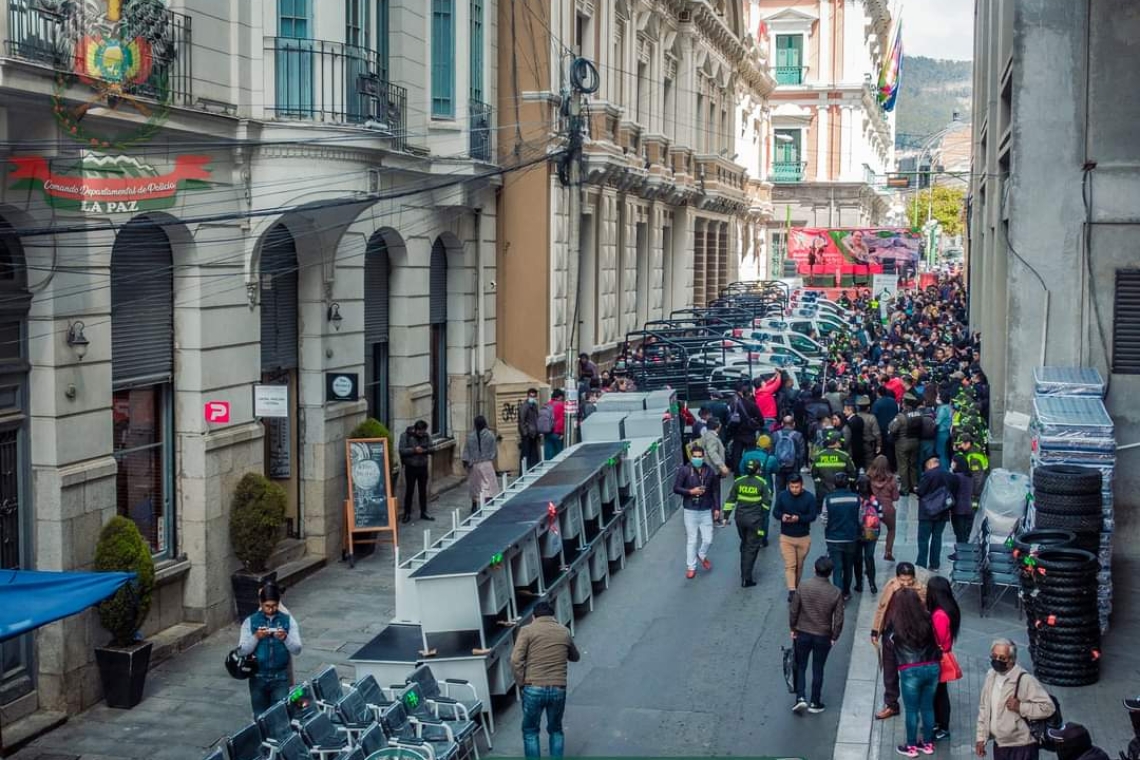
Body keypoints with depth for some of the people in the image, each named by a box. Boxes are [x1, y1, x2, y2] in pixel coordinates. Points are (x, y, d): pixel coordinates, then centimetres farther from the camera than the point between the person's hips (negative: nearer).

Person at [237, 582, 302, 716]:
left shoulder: (288, 620, -2)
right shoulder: (250, 621, -2)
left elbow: (297, 650, -6)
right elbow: (242, 651, -7)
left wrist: (285, 638, -25)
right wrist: (256, 637, -22)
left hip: (280, 677, -1)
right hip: (258, 677, 1)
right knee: (260, 717, 10)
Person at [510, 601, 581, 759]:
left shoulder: (527, 630, -2)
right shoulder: (564, 631, 9)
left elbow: (515, 660, -12)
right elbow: (575, 657, 26)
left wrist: (521, 682, 0)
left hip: (534, 689, -3)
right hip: (558, 690, 3)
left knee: (530, 732, 14)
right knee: (555, 730, 22)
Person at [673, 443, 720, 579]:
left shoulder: (710, 471, -1)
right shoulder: (684, 470, -9)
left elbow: (715, 491, 7)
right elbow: (676, 488, -8)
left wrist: (717, 508, 4)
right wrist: (690, 492, -20)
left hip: (706, 511, 2)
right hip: (690, 511, -2)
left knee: (708, 539, 4)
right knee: (691, 540, 4)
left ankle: (702, 555, 35)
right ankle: (691, 567, 17)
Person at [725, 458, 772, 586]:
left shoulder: (738, 482, -2)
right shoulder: (762, 483, -11)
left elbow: (730, 500, 1)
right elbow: (766, 503, -8)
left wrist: (726, 516, 7)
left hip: (740, 517, 4)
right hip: (755, 519, -4)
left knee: (744, 544, 23)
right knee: (752, 548, 2)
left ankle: (744, 574, 35)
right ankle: (746, 578, -2)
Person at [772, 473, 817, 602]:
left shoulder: (809, 498, -10)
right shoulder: (782, 496, -6)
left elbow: (812, 516, -11)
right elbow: (775, 512, 1)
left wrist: (798, 518, -29)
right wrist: (782, 516, -23)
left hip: (804, 538, 0)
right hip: (786, 537, 0)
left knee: (799, 565, 14)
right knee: (790, 565, -8)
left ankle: (797, 587, 32)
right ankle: (792, 591, -13)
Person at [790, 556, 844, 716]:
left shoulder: (803, 587, -12)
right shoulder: (835, 593, -12)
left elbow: (793, 611, -6)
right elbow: (838, 619, -8)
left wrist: (793, 628, 8)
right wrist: (834, 637, 5)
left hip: (802, 634, 0)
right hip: (823, 637, 0)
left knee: (800, 667, 15)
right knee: (818, 670, 13)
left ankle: (800, 698, 2)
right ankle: (815, 703, 20)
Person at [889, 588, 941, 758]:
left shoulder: (896, 623, -9)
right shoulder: (928, 619, -3)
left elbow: (891, 643, 6)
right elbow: (937, 642, 5)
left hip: (911, 671, -3)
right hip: (932, 667, 3)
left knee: (911, 710, 10)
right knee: (928, 707, 17)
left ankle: (911, 747, 20)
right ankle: (928, 743, 28)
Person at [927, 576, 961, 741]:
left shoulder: (939, 615, -28)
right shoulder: (948, 609, 0)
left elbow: (938, 642, -23)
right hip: (942, 657, 9)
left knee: (940, 693, 5)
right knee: (937, 693, 21)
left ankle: (944, 729, 18)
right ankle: (938, 723, 35)